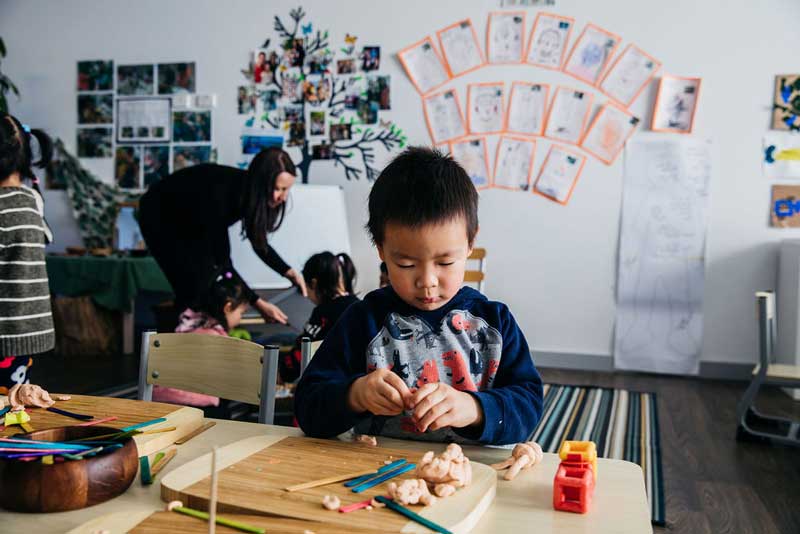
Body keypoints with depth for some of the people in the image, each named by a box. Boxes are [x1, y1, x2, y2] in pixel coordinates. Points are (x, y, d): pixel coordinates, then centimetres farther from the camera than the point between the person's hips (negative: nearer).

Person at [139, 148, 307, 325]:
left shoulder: (249, 190, -20)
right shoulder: (221, 192, -40)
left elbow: (258, 242, -4)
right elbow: (219, 259, -36)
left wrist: (290, 273, -15)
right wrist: (257, 303, -38)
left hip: (193, 221, 7)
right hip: (160, 217, -7)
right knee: (197, 288, -15)